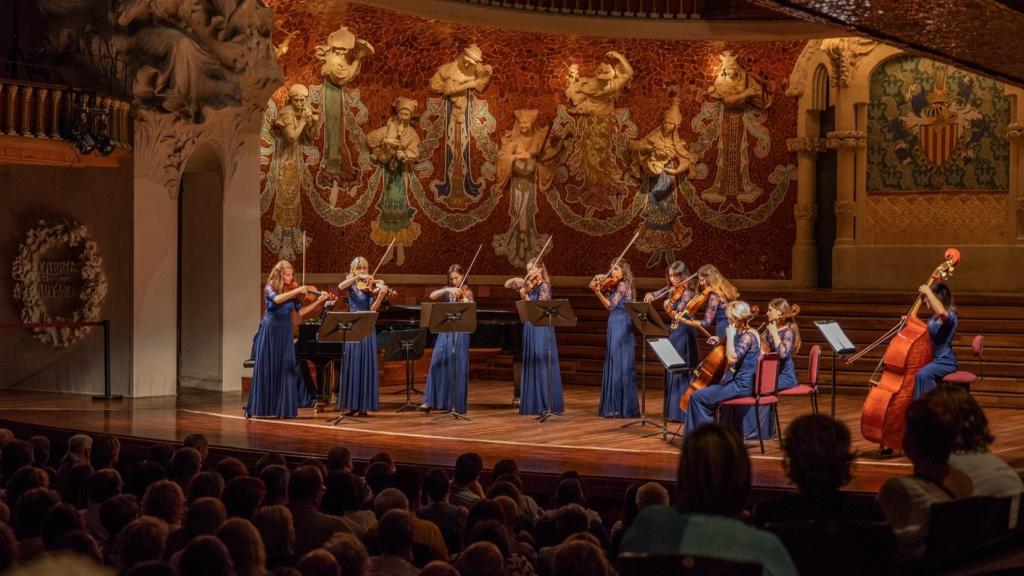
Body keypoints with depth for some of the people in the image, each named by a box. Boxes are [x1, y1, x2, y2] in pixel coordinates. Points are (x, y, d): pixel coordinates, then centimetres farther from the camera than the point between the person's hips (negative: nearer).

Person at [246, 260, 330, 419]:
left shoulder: (292, 292, 6)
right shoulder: (270, 288, -5)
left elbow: (300, 312, 2)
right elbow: (277, 299, -27)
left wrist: (318, 301, -6)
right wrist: (297, 291, -27)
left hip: (285, 334, 3)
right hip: (269, 332, -3)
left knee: (285, 371, -1)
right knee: (265, 372, -1)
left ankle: (284, 408, 2)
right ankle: (260, 408, 7)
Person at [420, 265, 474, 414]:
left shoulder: (467, 292, 2)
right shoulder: (447, 290, 12)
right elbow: (432, 296, -6)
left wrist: (466, 303, -33)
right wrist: (447, 290, -20)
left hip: (460, 332, -3)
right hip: (445, 330, 3)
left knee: (458, 367, -3)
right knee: (437, 363, -6)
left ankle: (458, 405, 2)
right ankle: (429, 401, -5)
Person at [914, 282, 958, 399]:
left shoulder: (949, 315, -14)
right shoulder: (933, 318, 14)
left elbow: (941, 311, -40)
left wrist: (928, 291, -29)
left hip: (945, 362, -9)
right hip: (932, 358, 9)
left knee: (922, 375, -34)